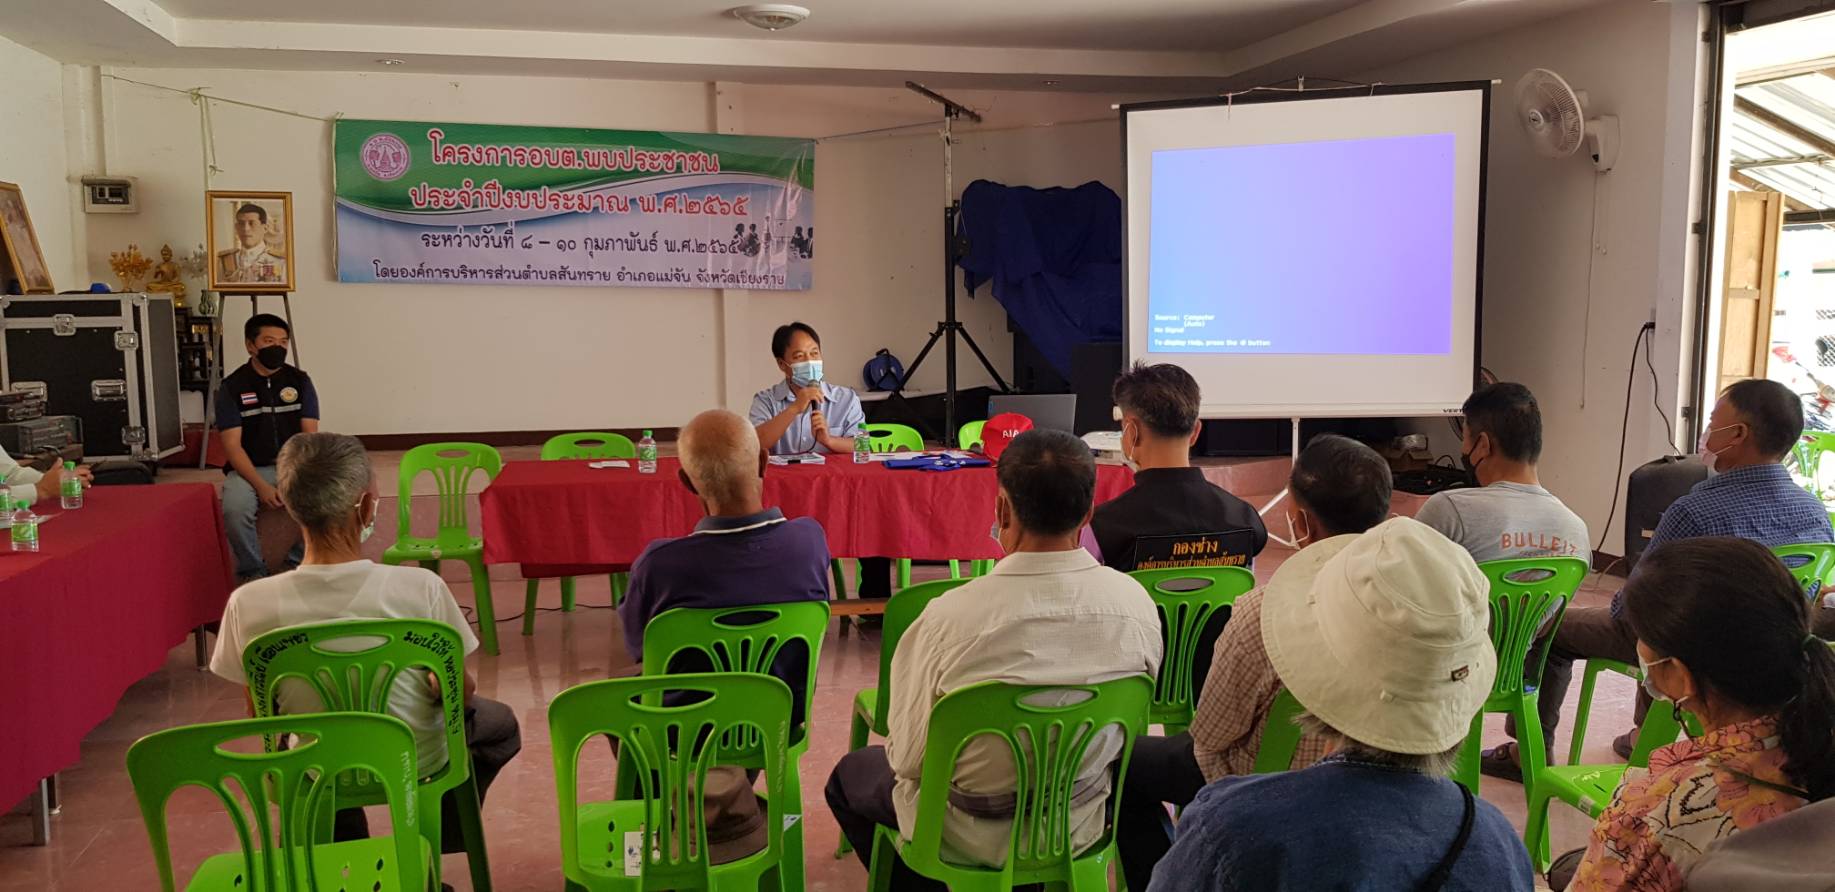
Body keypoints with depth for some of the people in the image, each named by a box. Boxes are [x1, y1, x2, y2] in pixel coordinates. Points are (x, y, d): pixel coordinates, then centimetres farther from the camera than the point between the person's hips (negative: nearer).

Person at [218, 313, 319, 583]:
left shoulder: (299, 381, 5)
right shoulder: (232, 387, 0)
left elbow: (310, 436, 0)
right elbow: (232, 446, -7)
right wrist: (261, 486, -21)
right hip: (249, 469, -2)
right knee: (235, 509, -33)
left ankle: (299, 563, -2)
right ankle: (252, 571, -6)